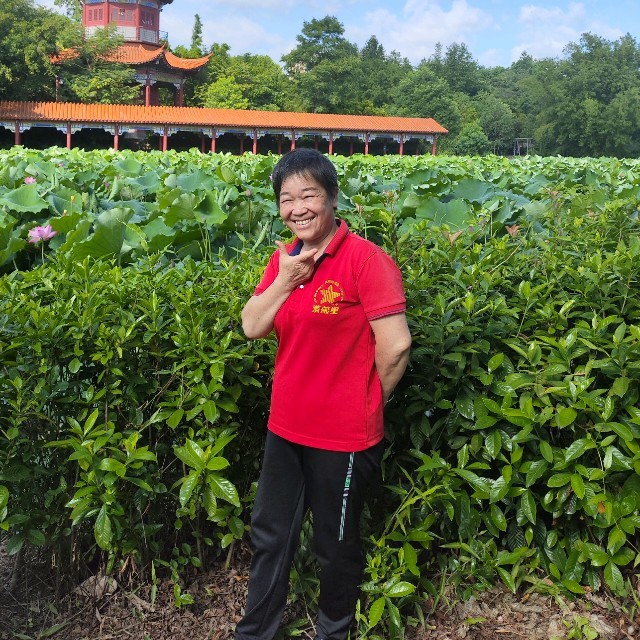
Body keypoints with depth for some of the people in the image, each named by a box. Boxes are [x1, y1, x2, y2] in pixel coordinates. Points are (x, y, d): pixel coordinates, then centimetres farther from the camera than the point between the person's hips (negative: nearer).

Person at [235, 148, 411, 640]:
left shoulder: (365, 258, -19)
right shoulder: (284, 259, 4)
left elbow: (396, 344, -22)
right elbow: (252, 328, 0)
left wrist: (366, 402, -8)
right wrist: (285, 280, -13)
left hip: (344, 436, -6)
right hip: (286, 427, 7)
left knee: (337, 547, 16)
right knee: (270, 536, 21)